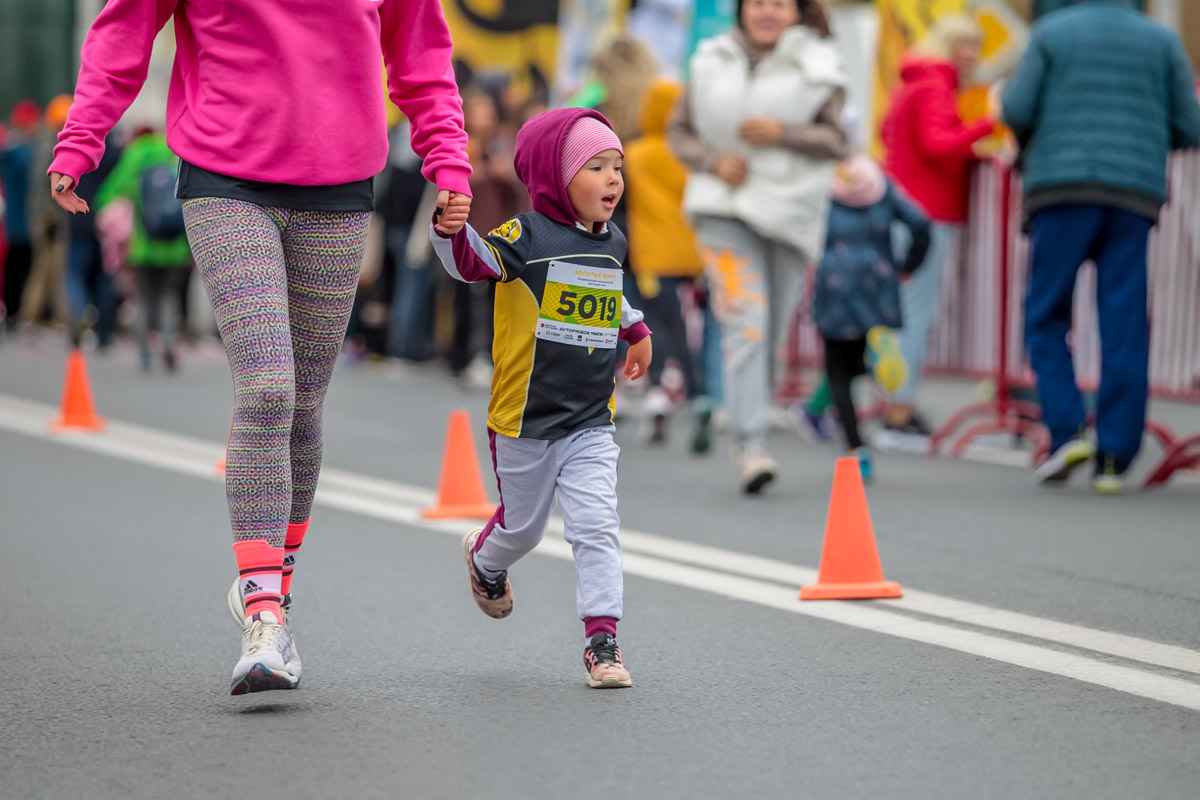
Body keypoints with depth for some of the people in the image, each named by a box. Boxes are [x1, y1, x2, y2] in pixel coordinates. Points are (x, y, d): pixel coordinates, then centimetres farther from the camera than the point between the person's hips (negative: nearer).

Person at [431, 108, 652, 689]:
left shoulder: (610, 243, 8)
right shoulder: (527, 236, -13)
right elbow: (471, 262, -26)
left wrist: (636, 330, 38)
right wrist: (451, 230, -45)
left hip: (591, 422, 4)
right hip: (525, 421, -4)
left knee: (598, 526, -10)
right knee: (522, 527, 15)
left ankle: (602, 639, -6)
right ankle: (485, 560, 50)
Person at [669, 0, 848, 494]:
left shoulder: (817, 66, 4)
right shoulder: (712, 63, 8)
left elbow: (835, 140, 0)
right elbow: (680, 131, 11)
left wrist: (783, 134, -16)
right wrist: (713, 161, -8)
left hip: (790, 211, 1)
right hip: (725, 207, -1)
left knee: (772, 333, 5)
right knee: (744, 322, -16)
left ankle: (748, 431, 24)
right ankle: (750, 446, -22)